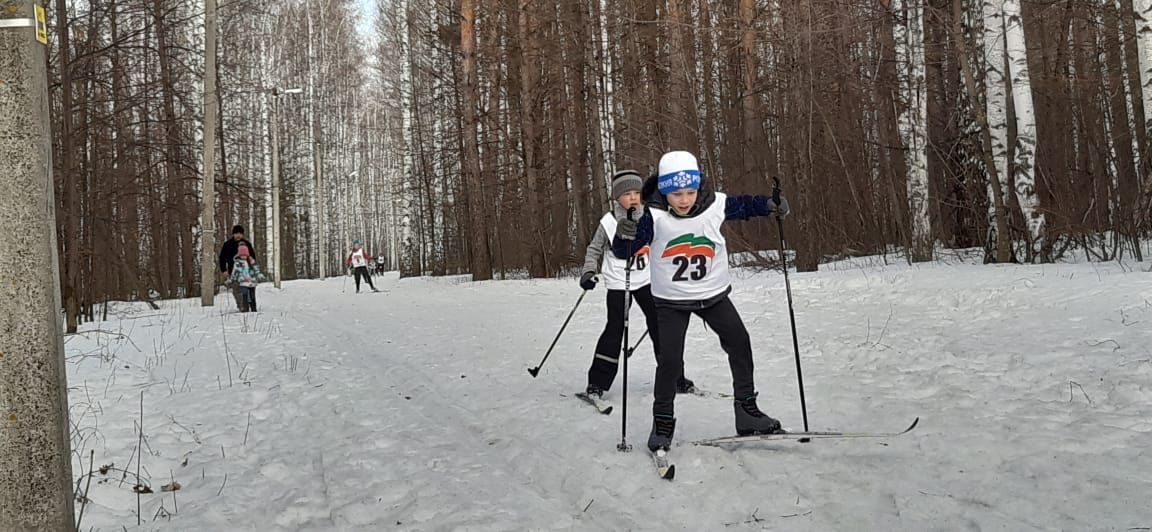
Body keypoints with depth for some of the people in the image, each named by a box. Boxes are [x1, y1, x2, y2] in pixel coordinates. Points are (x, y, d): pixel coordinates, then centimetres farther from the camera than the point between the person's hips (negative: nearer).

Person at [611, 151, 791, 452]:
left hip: (714, 294, 3)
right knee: (670, 360, -9)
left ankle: (747, 411, 23)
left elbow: (744, 206, 8)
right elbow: (623, 252, -22)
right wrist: (624, 236, -44)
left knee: (739, 344, 7)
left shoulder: (715, 206, -13)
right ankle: (663, 422, 10)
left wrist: (771, 205, -7)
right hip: (672, 300, -3)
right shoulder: (654, 217, -22)